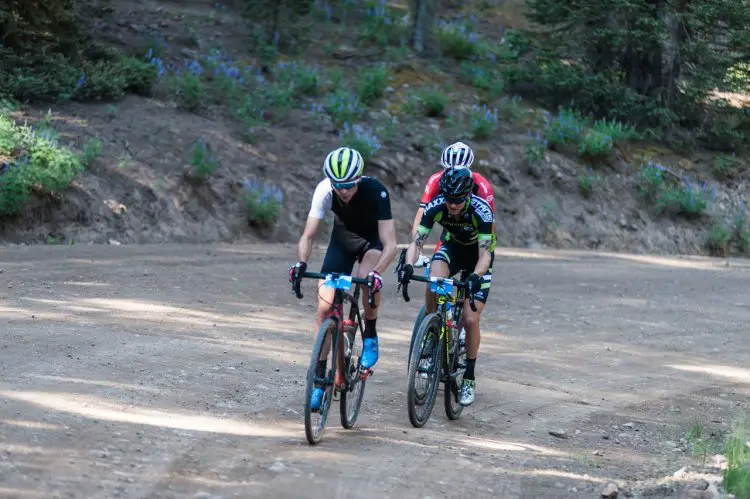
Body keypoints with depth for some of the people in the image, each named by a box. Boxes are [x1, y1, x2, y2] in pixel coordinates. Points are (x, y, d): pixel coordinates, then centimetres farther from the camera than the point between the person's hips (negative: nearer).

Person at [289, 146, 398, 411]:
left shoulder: (376, 191, -35)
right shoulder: (325, 190, -28)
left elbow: (390, 244, -38)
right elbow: (308, 235, -27)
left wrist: (377, 272, -55)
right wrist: (301, 263, -47)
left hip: (373, 238, -3)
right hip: (343, 237, 3)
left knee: (367, 277, -36)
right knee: (325, 308, -8)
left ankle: (370, 336, -10)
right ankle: (320, 378, 3)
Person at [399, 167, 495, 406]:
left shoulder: (481, 211, -34)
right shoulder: (435, 207, -27)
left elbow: (485, 254, -36)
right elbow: (417, 242, -28)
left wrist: (475, 276, -54)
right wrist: (408, 265, -48)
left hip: (477, 255, -2)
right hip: (452, 247, 2)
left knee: (470, 320, -10)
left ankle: (469, 379, 6)